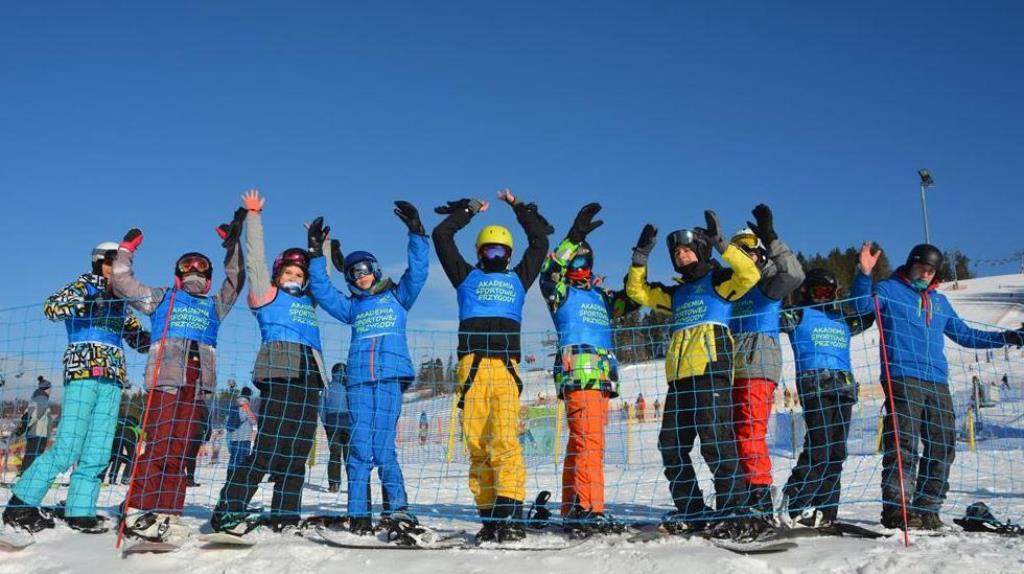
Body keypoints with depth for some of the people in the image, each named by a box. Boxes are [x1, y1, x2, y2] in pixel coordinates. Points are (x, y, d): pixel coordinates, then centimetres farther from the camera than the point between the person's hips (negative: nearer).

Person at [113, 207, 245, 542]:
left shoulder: (214, 306, 26)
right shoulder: (162, 298, 18)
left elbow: (235, 281, 19)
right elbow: (123, 283, 17)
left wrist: (233, 245, 15)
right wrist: (127, 249, 18)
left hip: (197, 384, 3)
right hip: (165, 378, -3)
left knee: (178, 450, 1)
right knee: (158, 445, -12)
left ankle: (166, 515, 2)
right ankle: (136, 513, -11)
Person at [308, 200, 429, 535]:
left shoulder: (397, 297, 15)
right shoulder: (351, 306, 23)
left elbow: (418, 271, 3)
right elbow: (322, 291, 14)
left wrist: (416, 233, -6)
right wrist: (316, 255, 6)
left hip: (391, 378, -3)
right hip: (358, 380, 3)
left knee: (382, 448, -10)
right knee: (360, 448, -2)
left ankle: (397, 509, 0)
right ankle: (359, 515, 2)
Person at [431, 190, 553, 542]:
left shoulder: (518, 279, 26)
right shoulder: (467, 276, 23)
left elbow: (539, 241, 31)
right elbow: (442, 236, 23)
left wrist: (518, 207, 38)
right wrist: (469, 209, 32)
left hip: (506, 369, 0)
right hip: (472, 367, 1)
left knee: (504, 440, -16)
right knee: (477, 445, -4)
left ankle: (510, 515, -21)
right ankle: (489, 516, -1)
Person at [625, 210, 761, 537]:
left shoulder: (718, 280, 9)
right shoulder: (676, 294, 27)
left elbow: (749, 274, -10)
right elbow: (637, 291, 27)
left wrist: (720, 243, -14)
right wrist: (641, 255, 17)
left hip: (710, 370, -7)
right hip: (679, 376, 7)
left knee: (715, 441, -12)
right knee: (671, 446, 5)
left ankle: (733, 509, -6)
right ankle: (691, 511, 14)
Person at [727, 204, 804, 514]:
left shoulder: (767, 278, 3)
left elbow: (794, 274, -20)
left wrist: (771, 238, -27)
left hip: (758, 364, -7)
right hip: (732, 368, 7)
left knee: (750, 433, -14)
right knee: (735, 433, 9)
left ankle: (760, 497, -11)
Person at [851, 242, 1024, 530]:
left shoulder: (939, 301, 27)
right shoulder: (889, 289, 9)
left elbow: (965, 335, 33)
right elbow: (862, 304, -10)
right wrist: (864, 274, -26)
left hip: (937, 382, 7)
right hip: (902, 378, -7)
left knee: (943, 446, 3)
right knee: (904, 443, -15)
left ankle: (927, 509, 11)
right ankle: (895, 509, -14)